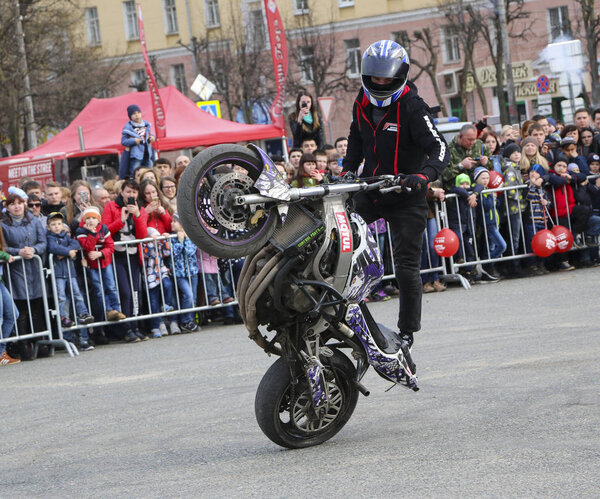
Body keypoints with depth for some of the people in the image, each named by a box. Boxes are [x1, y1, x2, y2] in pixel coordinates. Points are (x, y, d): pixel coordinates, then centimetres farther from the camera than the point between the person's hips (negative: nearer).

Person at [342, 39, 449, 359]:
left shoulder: (412, 107, -15)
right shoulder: (362, 104, 6)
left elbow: (439, 149, -23)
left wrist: (424, 176, -40)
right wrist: (347, 171, 15)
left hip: (405, 196, -6)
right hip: (370, 189, 6)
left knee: (406, 269, -7)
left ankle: (406, 336, 2)